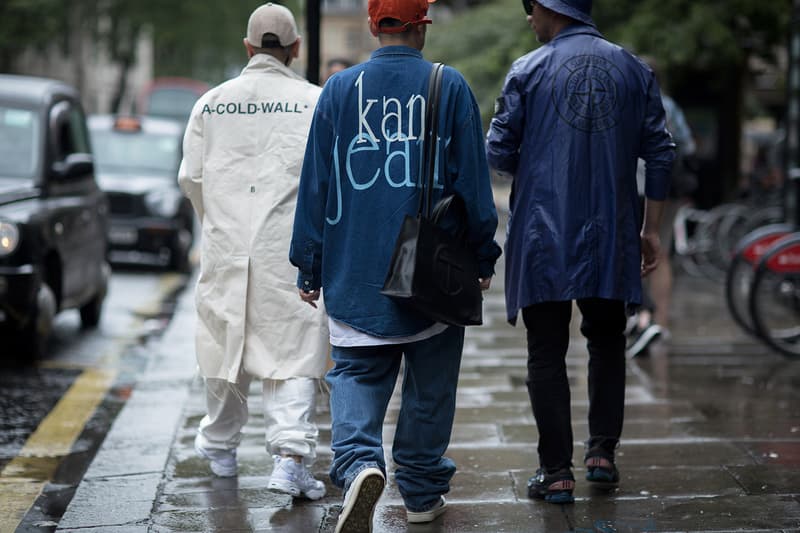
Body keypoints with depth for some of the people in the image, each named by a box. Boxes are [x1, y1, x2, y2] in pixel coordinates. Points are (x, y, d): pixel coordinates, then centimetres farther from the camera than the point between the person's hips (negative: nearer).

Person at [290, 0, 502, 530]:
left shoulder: (339, 89, 1)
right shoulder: (450, 87, -3)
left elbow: (315, 184, 3)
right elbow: (474, 183, -1)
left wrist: (309, 267, 10)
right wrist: (483, 256, 10)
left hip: (355, 273, 1)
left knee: (356, 375, 4)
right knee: (430, 386, 12)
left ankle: (360, 464, -23)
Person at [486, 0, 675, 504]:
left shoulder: (528, 71, -4)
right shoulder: (635, 70, 4)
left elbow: (498, 152, -4)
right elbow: (661, 153, 3)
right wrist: (650, 228, 10)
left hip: (544, 235, -2)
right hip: (612, 236, 3)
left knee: (547, 353, 5)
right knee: (607, 342, 20)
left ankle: (556, 471, 5)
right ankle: (603, 450, 17)